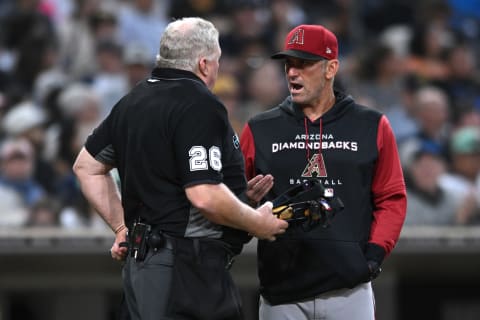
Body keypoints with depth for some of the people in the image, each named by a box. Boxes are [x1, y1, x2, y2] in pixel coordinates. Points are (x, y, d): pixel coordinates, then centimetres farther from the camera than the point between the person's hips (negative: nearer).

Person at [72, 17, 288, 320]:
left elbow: (87, 166, 24)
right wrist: (257, 223, -6)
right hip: (187, 267, -9)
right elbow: (205, 195, -22)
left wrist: (123, 227, 24)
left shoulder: (132, 101, 15)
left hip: (140, 261, 9)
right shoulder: (200, 105, -13)